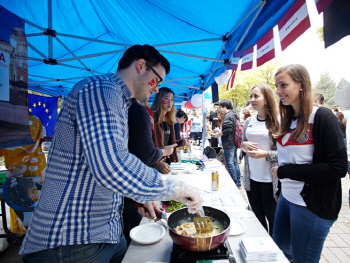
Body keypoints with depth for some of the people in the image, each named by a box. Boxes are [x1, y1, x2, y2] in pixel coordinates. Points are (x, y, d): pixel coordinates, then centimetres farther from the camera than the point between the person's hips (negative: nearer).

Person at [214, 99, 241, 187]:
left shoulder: (228, 116, -17)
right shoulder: (234, 114, 15)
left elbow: (228, 129, -25)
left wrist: (219, 134, -11)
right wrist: (220, 131, 17)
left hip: (229, 143, -10)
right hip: (234, 143, 10)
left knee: (230, 163, -3)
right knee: (235, 162, 17)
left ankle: (235, 183, 5)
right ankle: (238, 182, 26)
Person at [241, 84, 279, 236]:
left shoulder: (277, 122, -10)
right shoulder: (249, 122, 6)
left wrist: (265, 154, -23)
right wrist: (244, 145, -6)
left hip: (270, 180, -5)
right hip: (251, 178, 5)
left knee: (272, 217, 13)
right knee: (257, 216, 21)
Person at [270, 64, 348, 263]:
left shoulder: (322, 117, -15)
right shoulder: (289, 119, 7)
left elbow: (338, 167, -20)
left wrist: (286, 171, -20)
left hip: (312, 205, -7)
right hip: (287, 197, 7)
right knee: (279, 247, 22)